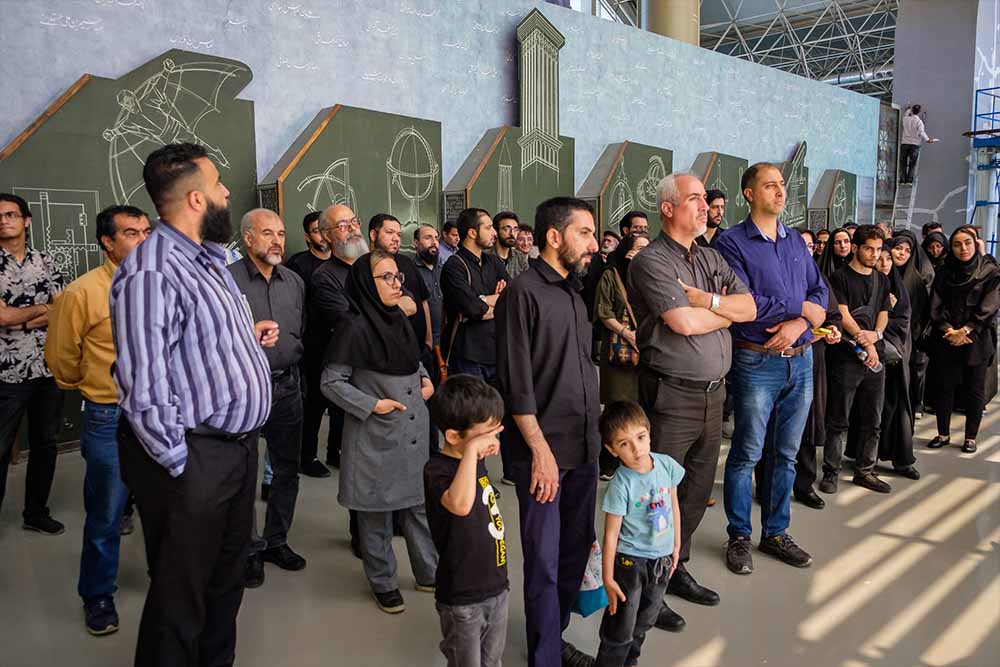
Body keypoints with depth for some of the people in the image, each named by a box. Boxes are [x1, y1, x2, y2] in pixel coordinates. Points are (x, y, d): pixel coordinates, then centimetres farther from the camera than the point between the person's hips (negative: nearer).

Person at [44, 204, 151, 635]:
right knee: (105, 516, 10)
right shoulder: (83, 292, -11)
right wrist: (91, 389, 13)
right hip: (110, 421, -3)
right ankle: (97, 596, 30)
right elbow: (61, 357, 0)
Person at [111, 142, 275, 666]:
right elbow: (143, 387, -23)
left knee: (227, 576, 24)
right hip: (195, 458, -9)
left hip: (238, 444, 9)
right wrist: (181, 465, -18)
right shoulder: (151, 273, -21)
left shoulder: (208, 260, 11)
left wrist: (249, 335, 9)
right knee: (181, 594, 9)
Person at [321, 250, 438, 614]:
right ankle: (383, 583, 27)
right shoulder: (355, 327, -15)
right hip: (376, 438, -6)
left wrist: (425, 379, 4)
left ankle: (429, 573, 31)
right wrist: (372, 404, -18)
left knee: (419, 503, 16)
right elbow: (331, 382, -12)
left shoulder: (399, 319, 7)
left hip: (414, 433, 7)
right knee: (377, 512, 9)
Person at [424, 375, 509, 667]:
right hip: (462, 599, -8)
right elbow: (460, 505, -48)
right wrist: (472, 449, -44)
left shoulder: (476, 460, 3)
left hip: (497, 587, 8)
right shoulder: (437, 470, -23)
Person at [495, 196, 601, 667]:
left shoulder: (572, 293, 13)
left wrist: (596, 433, 13)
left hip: (584, 447, 8)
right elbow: (517, 383, -15)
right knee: (545, 560, 2)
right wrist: (542, 450, -16)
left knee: (577, 548, 16)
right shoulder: (523, 292, -11)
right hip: (543, 450, -8)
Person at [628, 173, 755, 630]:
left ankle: (676, 569, 33)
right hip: (672, 396, -7)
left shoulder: (712, 258, 14)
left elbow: (749, 307, 5)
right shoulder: (651, 261, -10)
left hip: (712, 394, 7)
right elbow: (684, 322, -20)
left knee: (697, 490, 16)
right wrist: (729, 311, -3)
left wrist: (707, 300, -13)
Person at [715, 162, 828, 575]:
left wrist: (798, 324, -11)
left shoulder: (796, 241, 13)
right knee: (747, 453, 3)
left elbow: (819, 291, 9)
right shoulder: (732, 242, -8)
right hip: (757, 362, -6)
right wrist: (800, 307, -11)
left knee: (785, 454, 14)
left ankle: (775, 533, 27)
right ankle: (739, 537, 19)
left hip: (801, 359, 6)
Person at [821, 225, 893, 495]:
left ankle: (865, 471, 21)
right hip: (847, 355, -6)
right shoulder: (840, 277, -2)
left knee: (872, 420, 10)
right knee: (839, 420, -2)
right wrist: (865, 344, -13)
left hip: (876, 356, 6)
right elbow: (843, 315, -8)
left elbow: (884, 314, 14)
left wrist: (876, 334, -7)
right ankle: (831, 472, 6)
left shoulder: (881, 280, 17)